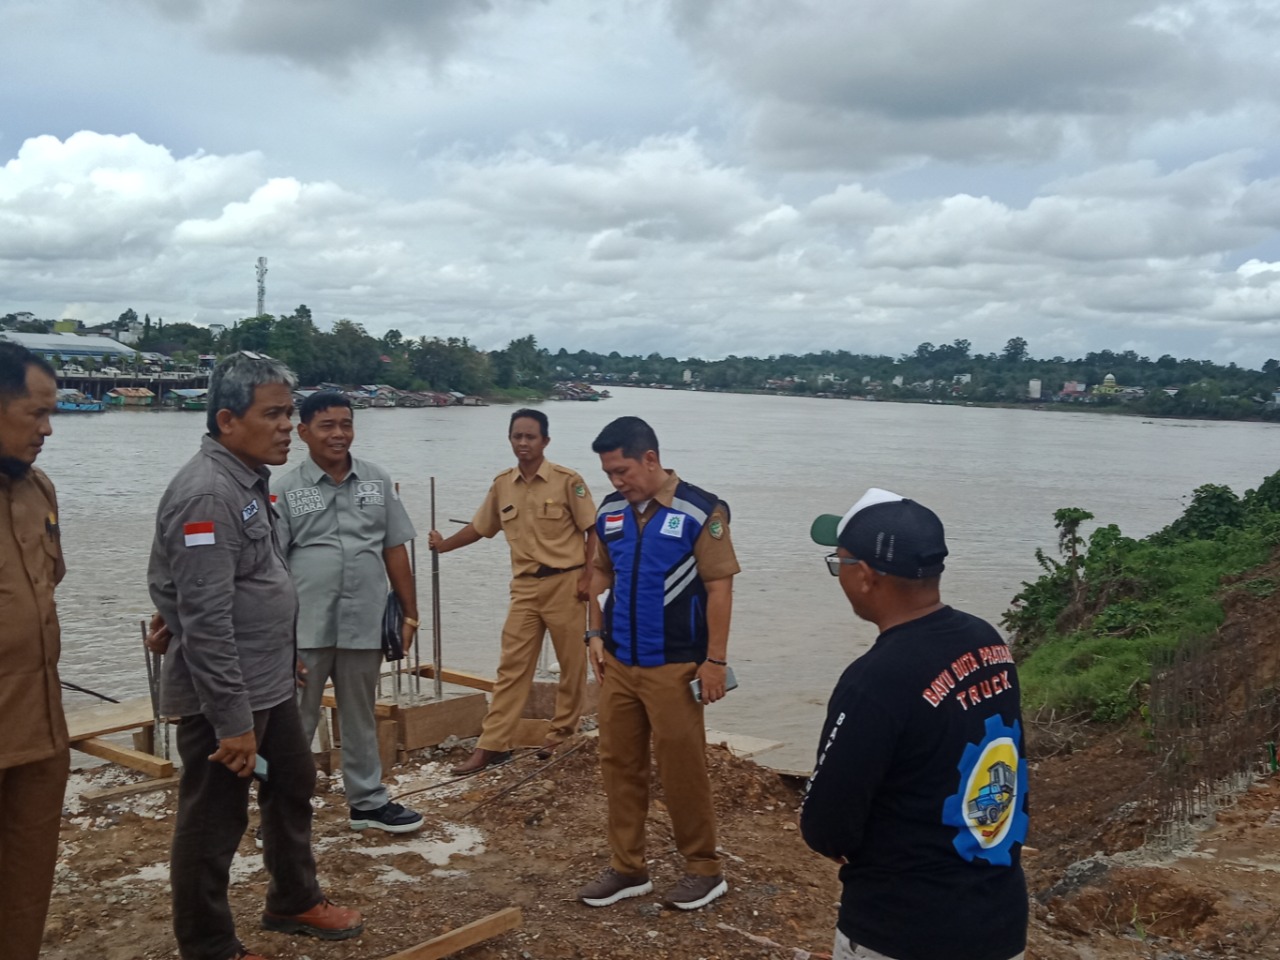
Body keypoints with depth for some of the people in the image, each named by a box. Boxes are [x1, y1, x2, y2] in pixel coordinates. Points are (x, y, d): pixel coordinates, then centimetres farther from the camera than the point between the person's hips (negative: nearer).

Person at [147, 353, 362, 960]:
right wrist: (233, 721, -25)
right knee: (213, 822, 4)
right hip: (223, 693, -10)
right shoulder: (207, 495, -23)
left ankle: (294, 902, 41)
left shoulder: (248, 481, 8)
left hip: (269, 683, 10)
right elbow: (207, 622, -25)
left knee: (293, 788, 22)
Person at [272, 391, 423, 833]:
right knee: (295, 724, 7)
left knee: (361, 720, 17)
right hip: (306, 630, -3)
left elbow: (394, 551, 8)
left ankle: (368, 802, 30)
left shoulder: (378, 481, 6)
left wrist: (409, 614, 7)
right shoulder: (285, 490, -3)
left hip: (364, 626, 3)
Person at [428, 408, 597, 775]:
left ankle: (562, 735, 23)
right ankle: (492, 744, 5)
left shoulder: (567, 480, -8)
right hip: (525, 587, 4)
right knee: (511, 667, 3)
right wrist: (444, 544, 17)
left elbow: (592, 530, -6)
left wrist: (588, 576, -11)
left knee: (572, 664, 7)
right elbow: (480, 527, 19)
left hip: (565, 582, -4)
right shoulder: (502, 484, 6)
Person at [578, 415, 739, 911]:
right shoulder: (610, 511, 5)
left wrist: (715, 660, -14)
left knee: (682, 769, 3)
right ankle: (627, 867, 24)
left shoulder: (700, 512, -11)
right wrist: (595, 634, 7)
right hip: (617, 663, 6)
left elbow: (719, 588, -12)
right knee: (619, 764, 11)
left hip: (673, 667, -5)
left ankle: (704, 870, 19)